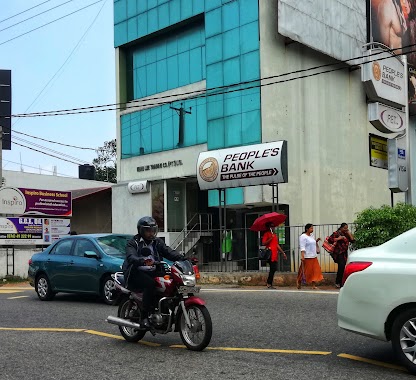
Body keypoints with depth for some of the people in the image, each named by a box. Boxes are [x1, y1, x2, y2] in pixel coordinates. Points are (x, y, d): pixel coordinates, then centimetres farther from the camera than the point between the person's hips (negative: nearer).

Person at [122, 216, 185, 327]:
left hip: (153, 272, 5)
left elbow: (169, 252, 2)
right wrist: (143, 261, -41)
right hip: (137, 273, -5)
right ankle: (144, 317, -29)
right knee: (150, 284, -33)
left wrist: (183, 258, -18)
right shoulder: (133, 243, 1)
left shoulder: (157, 242, 15)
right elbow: (131, 257, -19)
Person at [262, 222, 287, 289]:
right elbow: (263, 243, -14)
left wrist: (283, 253, 24)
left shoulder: (274, 235, 24)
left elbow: (277, 245, 27)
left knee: (274, 269, 7)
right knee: (273, 269, -11)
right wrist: (270, 238, -21)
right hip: (270, 254, -8)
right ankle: (269, 283, -6)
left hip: (275, 255, 8)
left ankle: (269, 283, 12)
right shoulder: (267, 234, -2)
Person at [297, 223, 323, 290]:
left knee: (315, 270, 0)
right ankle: (299, 282, 18)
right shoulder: (303, 236, -9)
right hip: (307, 257, -8)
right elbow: (302, 247, -16)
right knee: (305, 271, -1)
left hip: (314, 256, 8)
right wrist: (302, 256, -24)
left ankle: (314, 285, 1)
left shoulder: (312, 236, 15)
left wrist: (317, 241, 9)